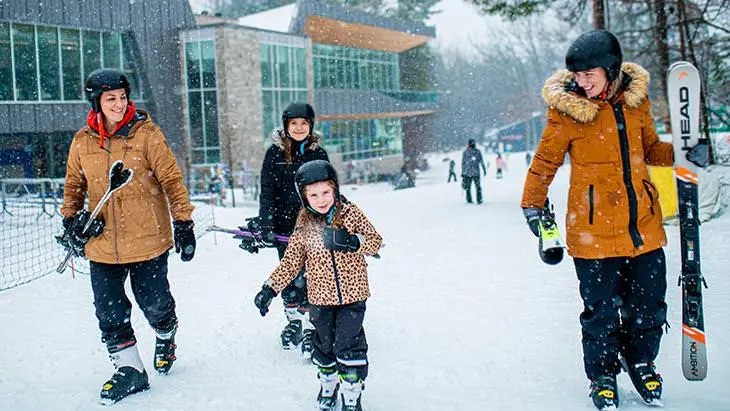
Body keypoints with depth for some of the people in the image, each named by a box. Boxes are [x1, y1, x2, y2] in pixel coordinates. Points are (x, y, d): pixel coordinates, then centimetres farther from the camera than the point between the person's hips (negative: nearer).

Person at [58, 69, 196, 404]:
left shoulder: (146, 133, -7)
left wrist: (183, 223, -8)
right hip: (102, 244, 3)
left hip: (147, 240, -3)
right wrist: (71, 221, 10)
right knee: (110, 313, 5)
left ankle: (166, 339, 41)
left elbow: (171, 179, -6)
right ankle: (130, 370, 21)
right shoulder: (83, 141, 3)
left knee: (155, 305, 8)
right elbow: (73, 185, 17)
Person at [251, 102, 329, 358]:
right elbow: (267, 191, -4)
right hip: (284, 226, 1)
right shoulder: (275, 153, 0)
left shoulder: (319, 154, 3)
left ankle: (310, 328, 4)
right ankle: (293, 320, 28)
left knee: (307, 277, -5)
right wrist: (265, 225, -14)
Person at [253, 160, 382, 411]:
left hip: (352, 295, -2)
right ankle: (328, 385, 39)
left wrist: (352, 241, -27)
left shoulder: (350, 213, -5)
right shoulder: (304, 225, -1)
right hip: (321, 298, 2)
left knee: (349, 346, -2)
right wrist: (270, 288, -6)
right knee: (324, 344, 17)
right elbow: (291, 261, 3)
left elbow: (375, 242, -8)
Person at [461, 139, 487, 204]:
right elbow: (482, 162, 1)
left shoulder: (465, 152, 0)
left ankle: (469, 200, 5)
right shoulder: (478, 151, 1)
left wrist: (462, 172, 7)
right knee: (478, 186, 6)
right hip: (476, 172, 0)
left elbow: (463, 163, 2)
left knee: (468, 187, 9)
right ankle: (479, 200, -1)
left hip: (467, 172, 0)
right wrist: (484, 170, 8)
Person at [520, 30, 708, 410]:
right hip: (593, 228, -4)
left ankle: (640, 362, 35)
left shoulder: (636, 98, 5)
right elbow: (546, 161, 4)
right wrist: (533, 205, 2)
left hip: (643, 224, 4)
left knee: (649, 303, 11)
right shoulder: (567, 108, -6)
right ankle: (602, 375, 24)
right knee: (601, 308, 2)